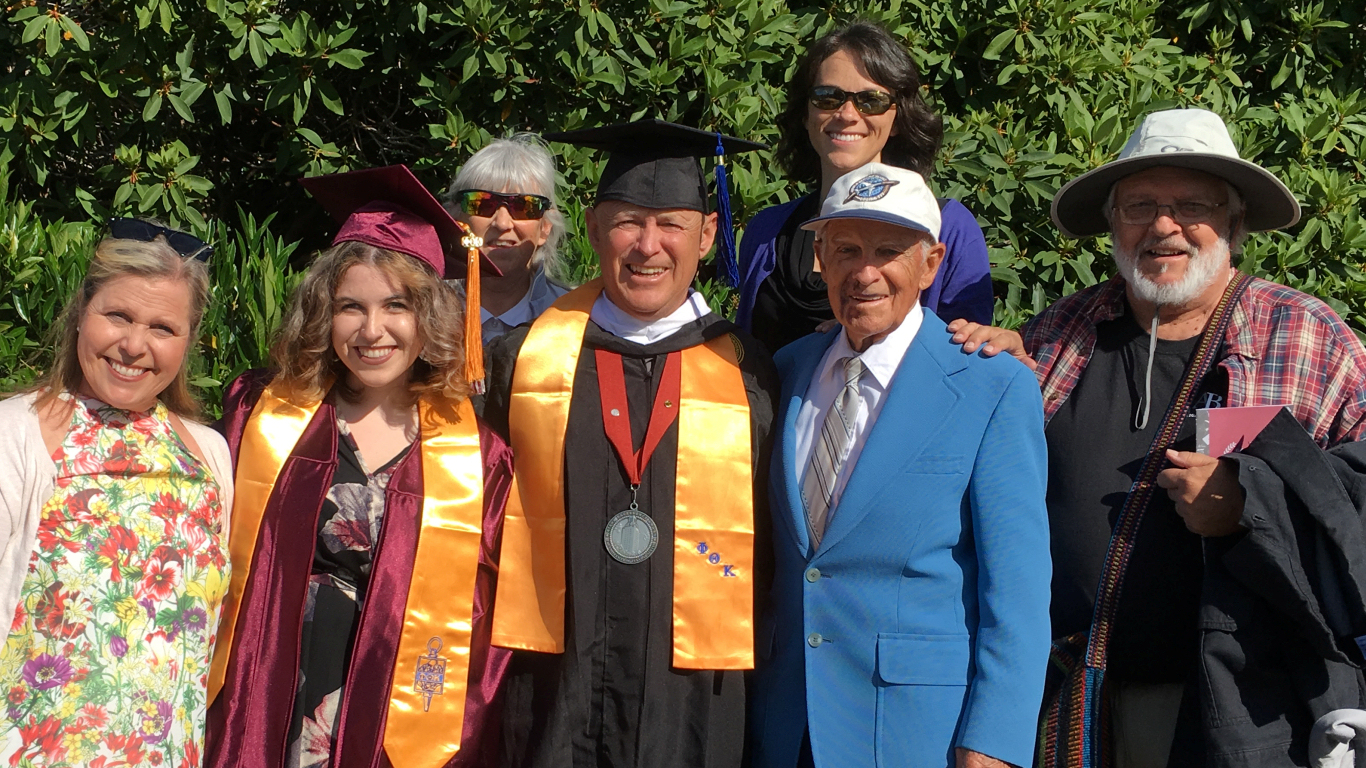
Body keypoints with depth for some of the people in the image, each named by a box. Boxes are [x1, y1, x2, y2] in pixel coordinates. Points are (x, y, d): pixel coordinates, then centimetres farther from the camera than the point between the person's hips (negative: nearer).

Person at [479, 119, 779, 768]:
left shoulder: (747, 375, 2)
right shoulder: (524, 359, 3)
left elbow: (776, 537, 7)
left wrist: (762, 659, 5)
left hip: (695, 689, 0)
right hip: (552, 683, 0)